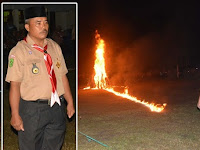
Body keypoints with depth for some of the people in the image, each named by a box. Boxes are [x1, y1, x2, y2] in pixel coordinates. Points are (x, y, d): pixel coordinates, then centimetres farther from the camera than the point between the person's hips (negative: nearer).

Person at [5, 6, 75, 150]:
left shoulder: (55, 47, 8)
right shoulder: (18, 51, -10)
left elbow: (63, 77, 11)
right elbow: (14, 85, -13)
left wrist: (70, 103, 8)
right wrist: (15, 114, -15)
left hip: (57, 108, 5)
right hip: (32, 109, -5)